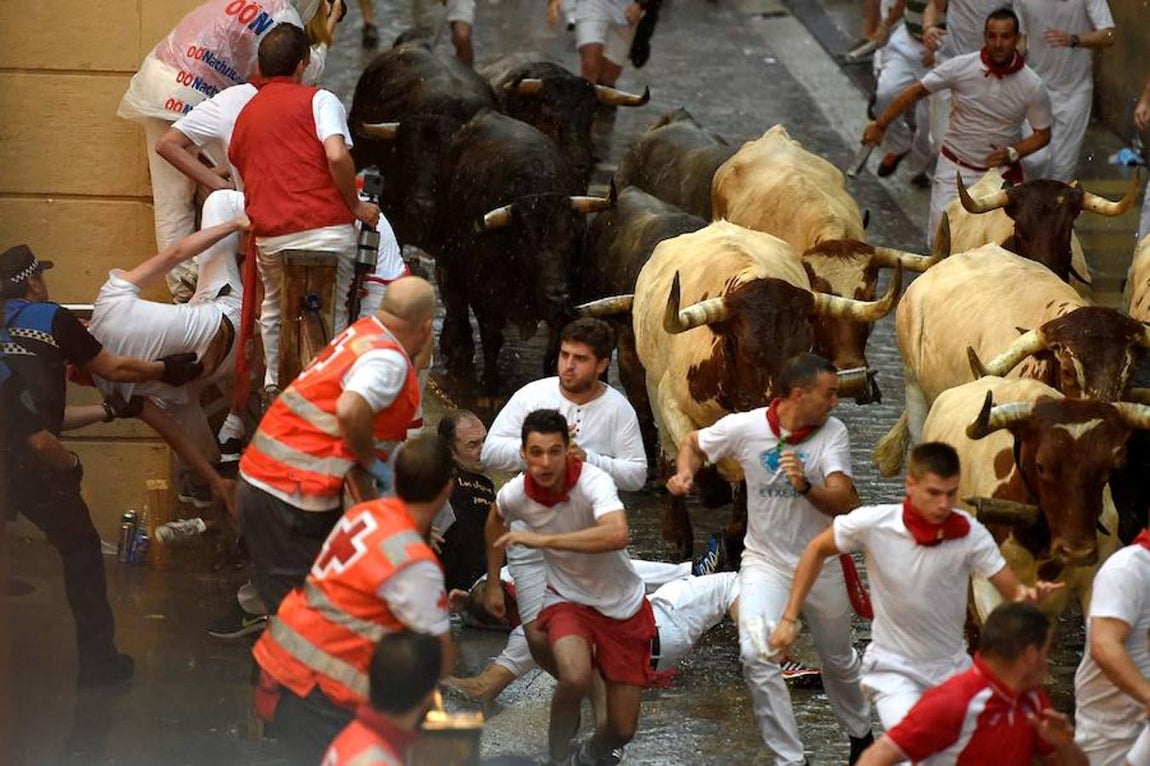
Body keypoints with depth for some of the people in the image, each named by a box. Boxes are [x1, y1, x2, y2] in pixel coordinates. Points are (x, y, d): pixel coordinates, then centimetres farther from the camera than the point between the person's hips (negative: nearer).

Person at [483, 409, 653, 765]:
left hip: (623, 607, -1)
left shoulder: (593, 482, -26)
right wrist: (493, 584, 18)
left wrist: (543, 540, -45)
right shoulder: (516, 493, -12)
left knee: (622, 729, 1)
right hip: (567, 600, 1)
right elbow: (496, 519, 15)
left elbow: (617, 534, -47)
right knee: (575, 676, -32)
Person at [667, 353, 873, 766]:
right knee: (757, 655, -21)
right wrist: (685, 473, -16)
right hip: (766, 561, -1)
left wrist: (806, 487, -43)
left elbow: (844, 502, -24)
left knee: (838, 660, 19)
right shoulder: (745, 427, -15)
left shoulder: (833, 433, -14)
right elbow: (693, 443, 5)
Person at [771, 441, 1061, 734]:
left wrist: (1027, 596, -40)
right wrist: (789, 619, -3)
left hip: (952, 667, 3)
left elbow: (1013, 591, -15)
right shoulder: (872, 523, -18)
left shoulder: (970, 534, -16)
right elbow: (816, 550, -1)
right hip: (893, 669, -3)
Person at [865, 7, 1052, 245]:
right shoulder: (961, 67, -14)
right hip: (955, 169, 0)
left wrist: (1012, 154, -17)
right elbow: (916, 92, -4)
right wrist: (880, 125, -2)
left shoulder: (1032, 86, -13)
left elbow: (1042, 134, -1)